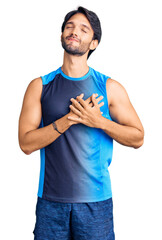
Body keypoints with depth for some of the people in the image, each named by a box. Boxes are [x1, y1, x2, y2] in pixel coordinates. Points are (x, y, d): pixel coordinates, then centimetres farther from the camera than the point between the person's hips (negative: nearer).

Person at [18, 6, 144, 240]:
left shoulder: (110, 88, 1)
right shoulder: (40, 86, 2)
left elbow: (137, 138, 2)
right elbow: (26, 143, -4)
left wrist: (99, 121, -14)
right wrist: (68, 119, -17)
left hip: (95, 200, 0)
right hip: (50, 199, 1)